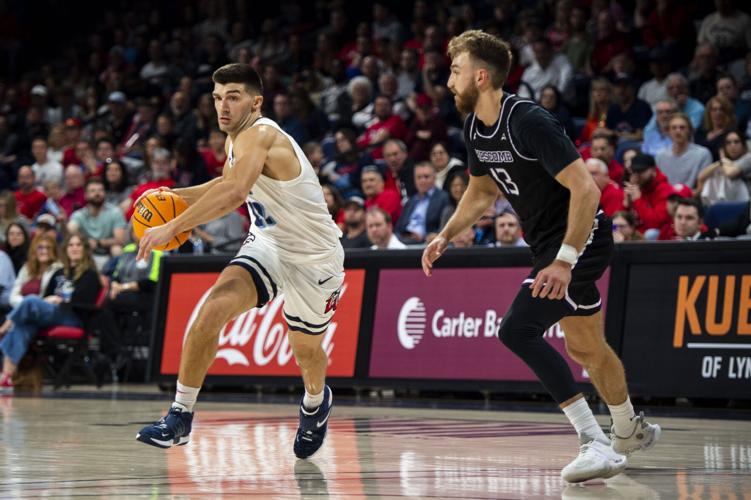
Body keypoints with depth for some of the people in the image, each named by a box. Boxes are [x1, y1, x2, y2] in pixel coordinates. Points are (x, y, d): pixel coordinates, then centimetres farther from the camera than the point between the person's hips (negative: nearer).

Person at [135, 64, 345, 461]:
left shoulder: (259, 136, -28)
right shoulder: (236, 140, 0)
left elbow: (234, 194, -46)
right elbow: (228, 185, 22)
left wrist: (171, 227, -48)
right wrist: (176, 195, 7)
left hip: (314, 257, -6)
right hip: (268, 244, 6)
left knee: (305, 347, 14)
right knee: (213, 309, -20)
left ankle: (316, 401, 51)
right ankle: (180, 417, -16)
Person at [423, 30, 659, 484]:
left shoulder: (529, 122, -24)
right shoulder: (476, 128, 4)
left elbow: (586, 189, -27)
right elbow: (482, 192, 22)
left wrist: (564, 262, -32)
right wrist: (446, 237, 8)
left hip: (582, 240, -9)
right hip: (550, 243, 9)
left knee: (517, 329, -22)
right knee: (586, 348, 21)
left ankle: (596, 444, -21)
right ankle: (631, 430, 45)